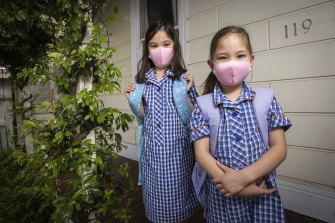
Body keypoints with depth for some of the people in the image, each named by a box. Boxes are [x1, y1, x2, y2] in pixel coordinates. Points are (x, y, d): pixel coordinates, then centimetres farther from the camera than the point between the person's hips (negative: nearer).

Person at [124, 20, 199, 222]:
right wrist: (132, 100, -4)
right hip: (152, 148, 3)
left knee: (178, 194, 12)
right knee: (156, 200, 17)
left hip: (177, 148, -3)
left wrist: (185, 92, -18)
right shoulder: (143, 80, 5)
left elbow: (194, 116, -6)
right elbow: (143, 115, 11)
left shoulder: (183, 77, -4)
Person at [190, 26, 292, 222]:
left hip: (263, 193, 1)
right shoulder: (203, 106, -6)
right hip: (221, 194, -1)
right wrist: (232, 184, -19)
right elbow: (201, 153, -10)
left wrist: (244, 176, -18)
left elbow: (279, 148, -6)